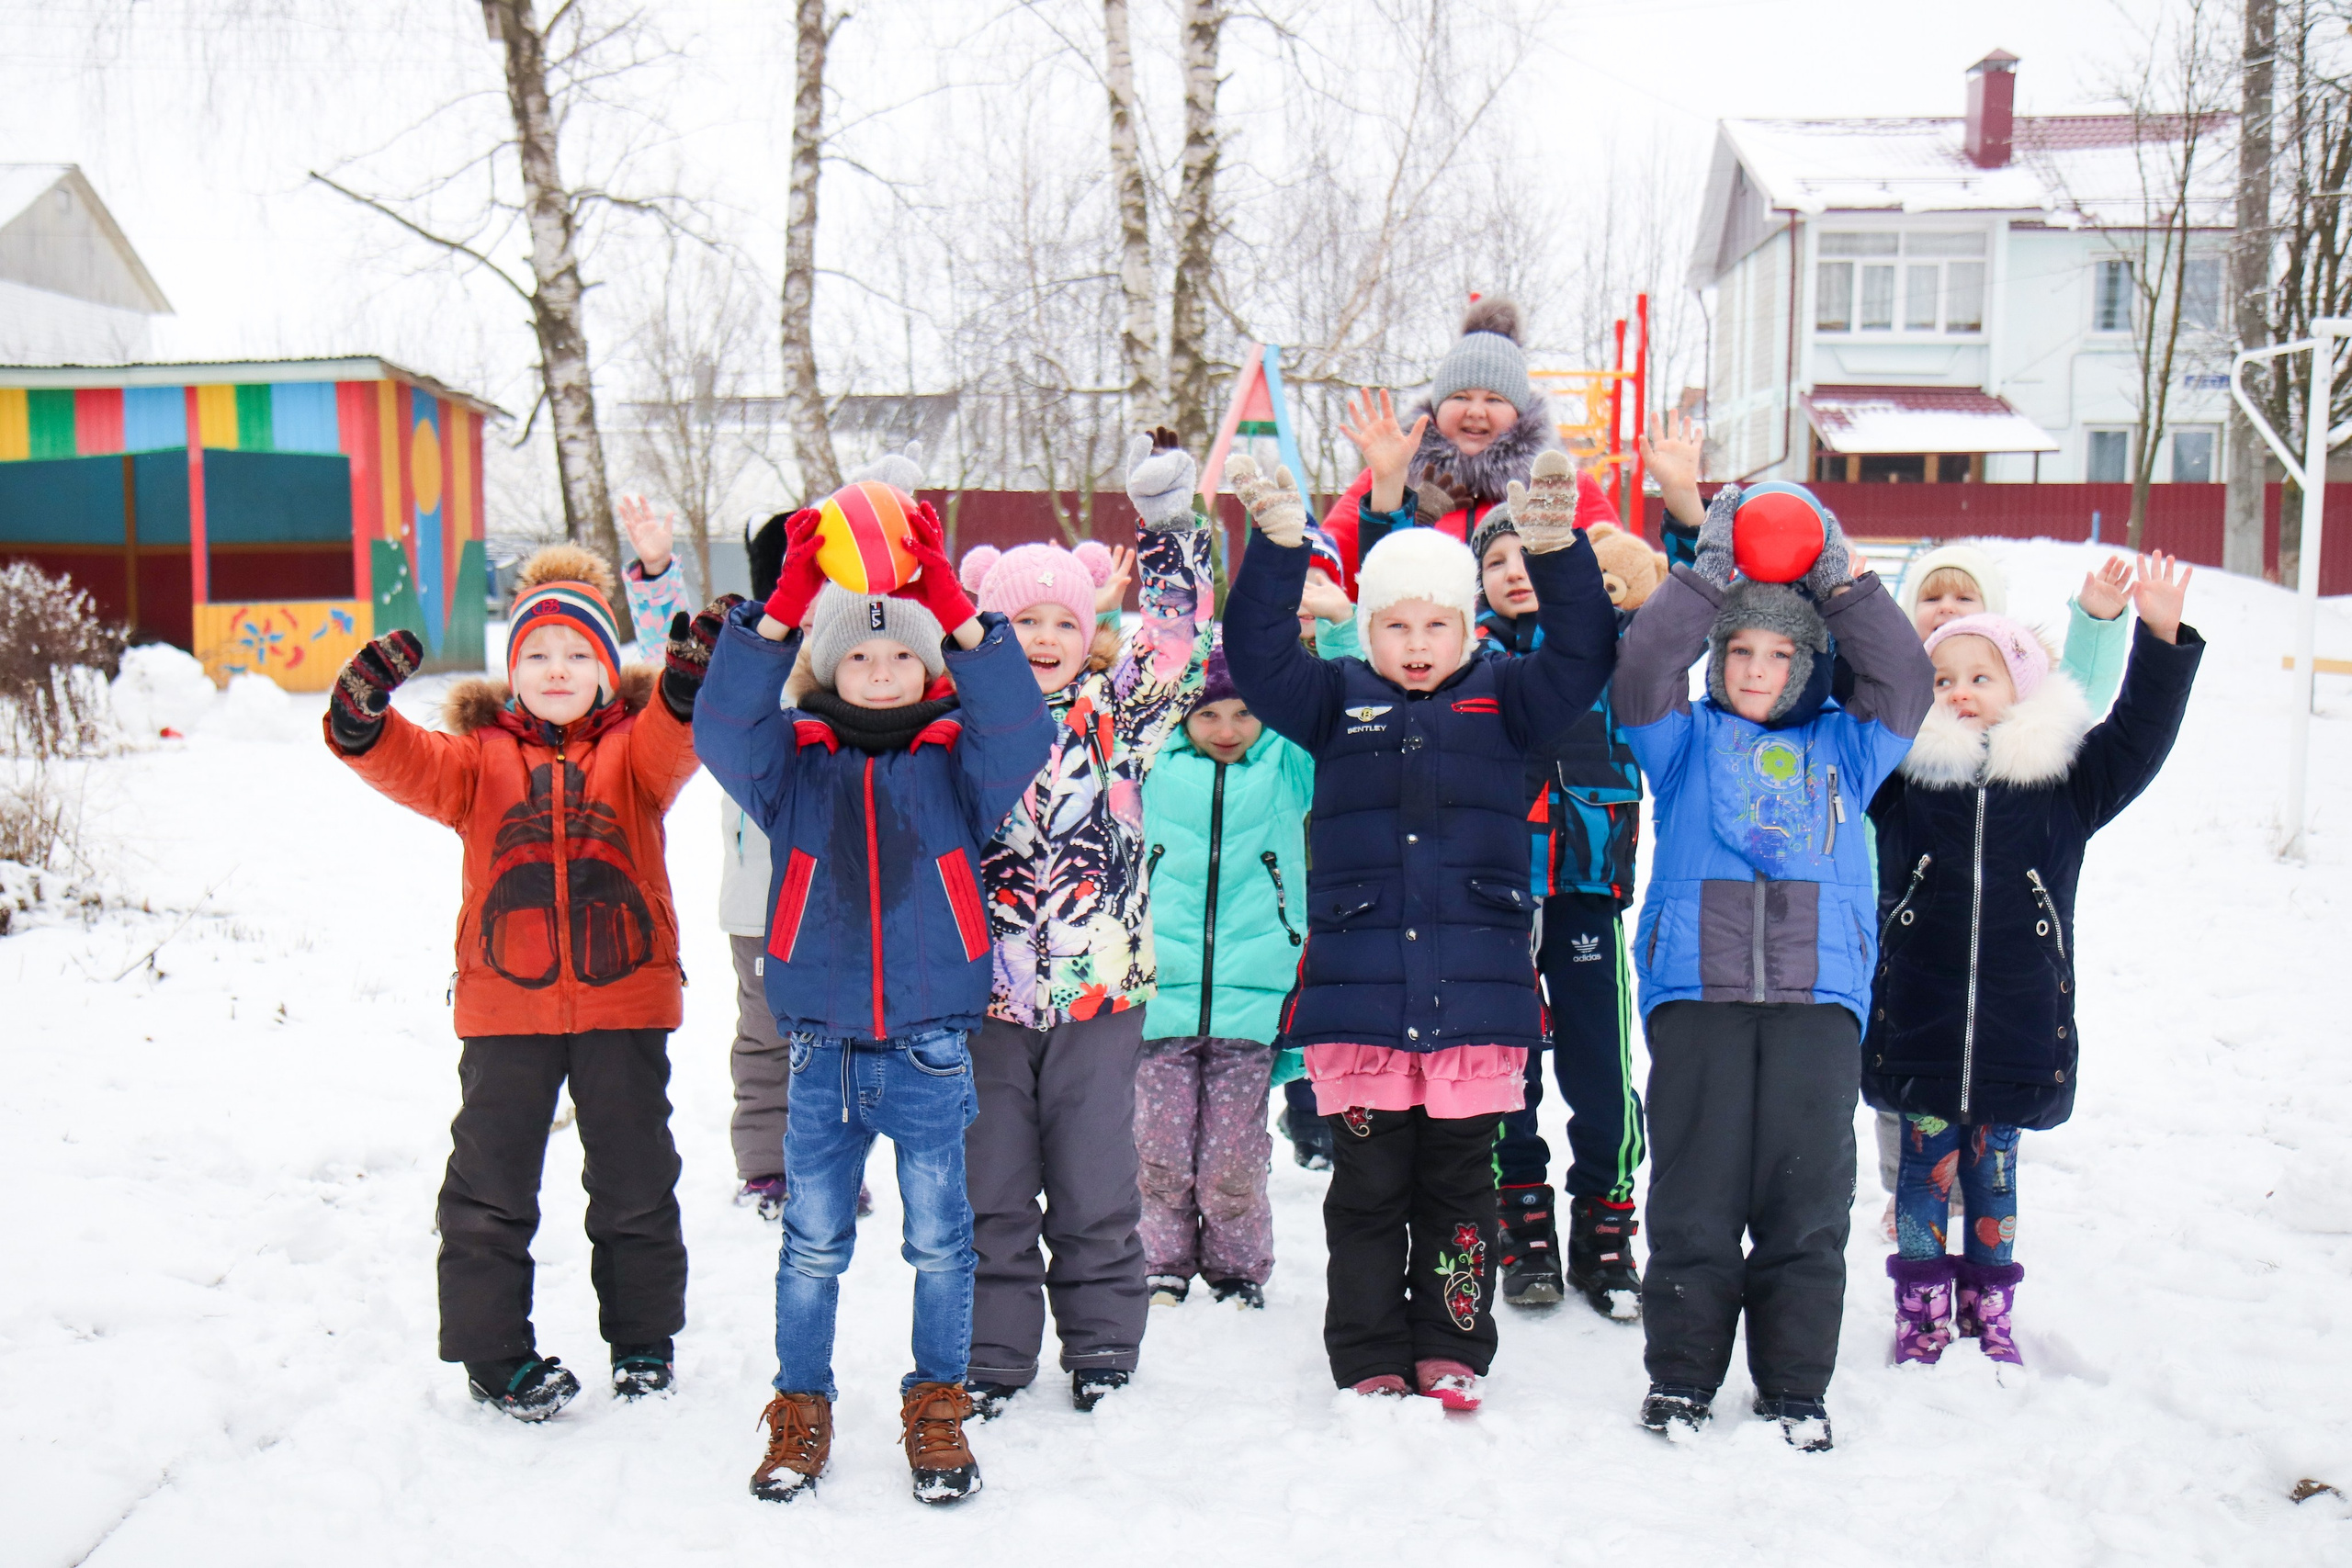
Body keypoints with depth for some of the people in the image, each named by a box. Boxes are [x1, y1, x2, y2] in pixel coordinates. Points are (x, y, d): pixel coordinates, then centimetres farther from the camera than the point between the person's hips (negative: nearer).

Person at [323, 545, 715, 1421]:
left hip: (624, 1000, 0)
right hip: (504, 1005, 0)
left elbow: (677, 733, -17)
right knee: (491, 1185, 8)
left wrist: (693, 674, -38)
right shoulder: (479, 756, 5)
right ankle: (495, 1352, 23)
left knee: (635, 1181, 12)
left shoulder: (637, 748, 4)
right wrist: (361, 709, -31)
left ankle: (643, 1338, 30)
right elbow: (405, 764, -10)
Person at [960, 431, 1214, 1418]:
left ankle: (1101, 1350, 26)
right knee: (990, 1194, 10)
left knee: (1096, 1191, 11)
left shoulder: (1117, 715, 2)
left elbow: (1176, 637, -7)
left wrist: (1167, 523, -18)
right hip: (984, 995, 0)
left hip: (1099, 989, 0)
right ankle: (991, 1360, 24)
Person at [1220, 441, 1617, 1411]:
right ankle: (1370, 1361, 20)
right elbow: (1257, 656, -3)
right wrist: (1278, 547, -16)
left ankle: (1451, 1352, 24)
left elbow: (1582, 656, -4)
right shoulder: (1337, 701, 8)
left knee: (1458, 1185, 11)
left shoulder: (1503, 701, 8)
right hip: (1359, 998, 0)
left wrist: (1555, 551, -18)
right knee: (1368, 1188, 9)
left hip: (1474, 998, 0)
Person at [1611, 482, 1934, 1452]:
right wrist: (1708, 573, -3)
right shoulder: (1686, 742, 15)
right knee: (1695, 1195, 1)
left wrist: (1841, 583, 6)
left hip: (1818, 992, 2)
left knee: (1807, 1197, 3)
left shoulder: (1842, 746, 20)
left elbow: (1904, 682, 8)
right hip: (1696, 990, -1)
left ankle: (1795, 1387, 15)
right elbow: (1642, 670, -1)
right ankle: (1680, 1376, 13)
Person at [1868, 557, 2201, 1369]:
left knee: (1993, 1172, 12)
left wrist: (2161, 640, -9)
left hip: (2018, 1028, 1)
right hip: (1918, 1023, -1)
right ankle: (1921, 1312, 19)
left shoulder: (2064, 779, 3)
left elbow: (2139, 736, 3)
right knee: (1926, 1165, 6)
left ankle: (1989, 1313, 26)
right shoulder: (1901, 770, 1)